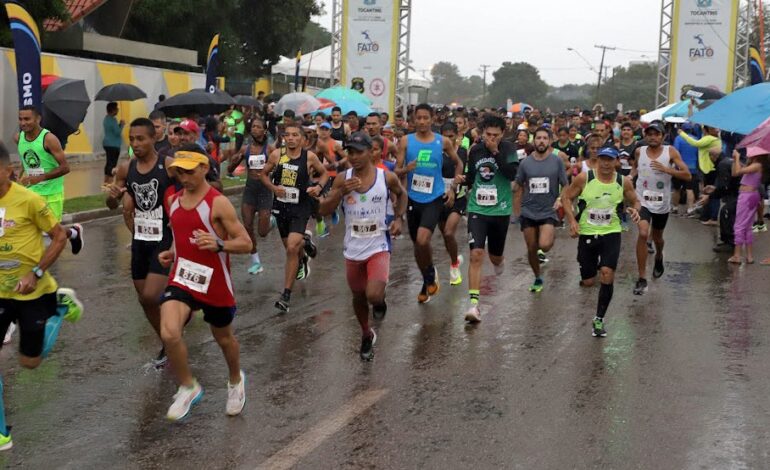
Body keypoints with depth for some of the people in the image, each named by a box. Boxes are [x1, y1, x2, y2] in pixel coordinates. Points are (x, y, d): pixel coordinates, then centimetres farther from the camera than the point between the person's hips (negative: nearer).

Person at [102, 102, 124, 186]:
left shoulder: (106, 118, 12)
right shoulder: (113, 120, -18)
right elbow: (118, 132, -20)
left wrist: (119, 125, 10)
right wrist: (122, 124, -6)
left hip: (107, 143, 10)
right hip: (114, 145, -10)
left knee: (108, 162, 16)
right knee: (113, 163, -7)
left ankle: (106, 181, 21)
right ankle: (110, 182, -8)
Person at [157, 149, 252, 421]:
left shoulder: (218, 203, -15)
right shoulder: (173, 201, 3)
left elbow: (246, 244, -15)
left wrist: (218, 244, -32)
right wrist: (171, 254, 3)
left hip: (215, 284, -3)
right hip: (182, 279, 3)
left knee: (223, 338, 18)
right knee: (169, 334, -21)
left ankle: (236, 381, 49)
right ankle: (188, 388, 2)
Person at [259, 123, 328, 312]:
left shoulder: (309, 157, -8)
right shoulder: (277, 154, -3)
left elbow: (324, 173, 9)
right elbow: (263, 174, 9)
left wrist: (318, 187, -10)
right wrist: (273, 187, -10)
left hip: (300, 207, -4)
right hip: (281, 206, 4)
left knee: (292, 247, -17)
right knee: (290, 246, 18)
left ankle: (286, 295, -10)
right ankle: (305, 243, 58)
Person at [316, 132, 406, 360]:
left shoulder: (387, 177, -10)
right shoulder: (343, 179, -6)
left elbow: (401, 194, 12)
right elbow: (323, 209, -9)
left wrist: (398, 218, -2)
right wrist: (342, 192, -24)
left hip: (378, 247, -3)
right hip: (353, 249, 3)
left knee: (373, 295, -21)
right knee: (358, 296, 18)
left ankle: (380, 301, 17)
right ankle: (367, 335, 43)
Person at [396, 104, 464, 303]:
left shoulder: (443, 142, -1)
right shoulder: (406, 141, 0)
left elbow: (458, 163, 14)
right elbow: (397, 171, -1)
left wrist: (453, 187, 6)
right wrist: (406, 170, -23)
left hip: (434, 198, -2)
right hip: (413, 198, 3)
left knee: (422, 240, -22)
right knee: (417, 243, 12)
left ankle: (431, 273, 6)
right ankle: (427, 282, 32)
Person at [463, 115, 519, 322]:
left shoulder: (508, 149, -6)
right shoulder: (475, 150, 3)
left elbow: (512, 174, -22)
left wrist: (496, 152, -23)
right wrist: (466, 181, 5)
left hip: (501, 210, -1)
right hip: (477, 210, 1)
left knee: (496, 257, 15)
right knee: (476, 254, -15)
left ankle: (499, 262, 55)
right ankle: (474, 303, -16)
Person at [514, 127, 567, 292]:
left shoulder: (557, 161, -4)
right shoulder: (525, 163, 1)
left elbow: (565, 185, 1)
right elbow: (519, 188, 10)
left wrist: (561, 199, -18)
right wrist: (518, 211, 8)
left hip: (548, 211, -3)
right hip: (528, 212, 3)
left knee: (544, 245, -23)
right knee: (531, 249, 9)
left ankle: (546, 245, 14)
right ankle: (537, 279, 30)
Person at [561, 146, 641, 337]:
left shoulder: (623, 182, -4)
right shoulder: (584, 178, -9)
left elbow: (635, 201, 12)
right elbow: (566, 197, 1)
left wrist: (635, 209, -12)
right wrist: (572, 220, -11)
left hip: (611, 234, 0)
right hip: (587, 234, 0)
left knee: (607, 274, -18)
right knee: (588, 281, 5)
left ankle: (599, 320, -3)